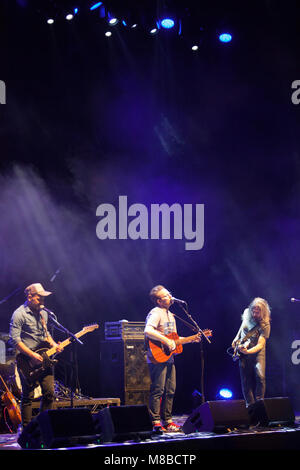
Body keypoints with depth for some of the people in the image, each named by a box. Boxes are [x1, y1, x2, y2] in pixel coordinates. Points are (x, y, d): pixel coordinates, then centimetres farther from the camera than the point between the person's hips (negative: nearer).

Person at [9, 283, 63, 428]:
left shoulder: (42, 312, 13)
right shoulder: (19, 314, -11)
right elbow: (15, 339, -16)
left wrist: (53, 344, 7)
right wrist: (32, 355, -20)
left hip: (43, 359, 7)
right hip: (27, 361, -7)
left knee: (49, 393, 5)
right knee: (28, 396, -3)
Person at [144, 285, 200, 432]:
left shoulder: (170, 315, 19)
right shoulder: (156, 313, -11)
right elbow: (147, 331, -28)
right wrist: (166, 341, -28)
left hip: (169, 358, 9)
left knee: (170, 391, 11)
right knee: (158, 391, -8)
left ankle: (167, 421, 19)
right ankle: (156, 423, -5)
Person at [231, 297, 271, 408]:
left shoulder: (265, 325, -19)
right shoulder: (246, 314, -5)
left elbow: (260, 345, -25)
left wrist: (247, 351, -39)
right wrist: (236, 339, 15)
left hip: (257, 352, -4)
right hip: (242, 350, 4)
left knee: (260, 377, -20)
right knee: (246, 381, 1)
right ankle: (250, 405, 9)